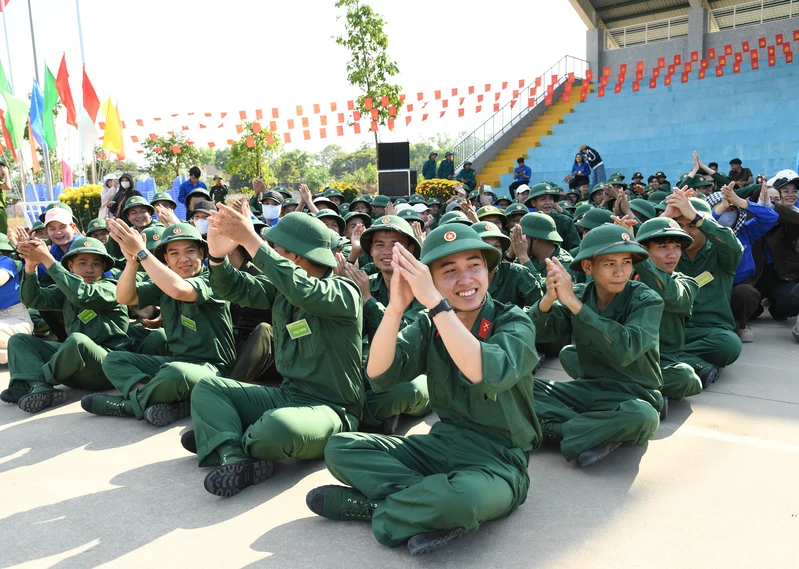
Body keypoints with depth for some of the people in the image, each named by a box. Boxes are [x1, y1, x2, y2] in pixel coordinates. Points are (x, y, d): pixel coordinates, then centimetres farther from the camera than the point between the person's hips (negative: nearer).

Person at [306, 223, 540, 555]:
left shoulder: (514, 324, -12)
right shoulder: (429, 325, 1)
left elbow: (486, 375, -34)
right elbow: (379, 376, -14)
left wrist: (434, 301, -34)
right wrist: (397, 306, -28)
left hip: (498, 460, -5)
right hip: (442, 444, 5)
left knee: (463, 496, -39)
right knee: (340, 448, -7)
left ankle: (370, 504, -12)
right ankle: (435, 506, -16)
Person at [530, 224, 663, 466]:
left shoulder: (647, 301, -12)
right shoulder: (579, 294, -1)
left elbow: (625, 350, -31)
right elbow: (538, 332, -12)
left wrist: (574, 303, -33)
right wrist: (548, 298, -33)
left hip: (631, 396, -4)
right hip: (586, 389, 4)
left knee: (642, 417, -38)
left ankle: (553, 429, -18)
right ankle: (601, 432, -19)